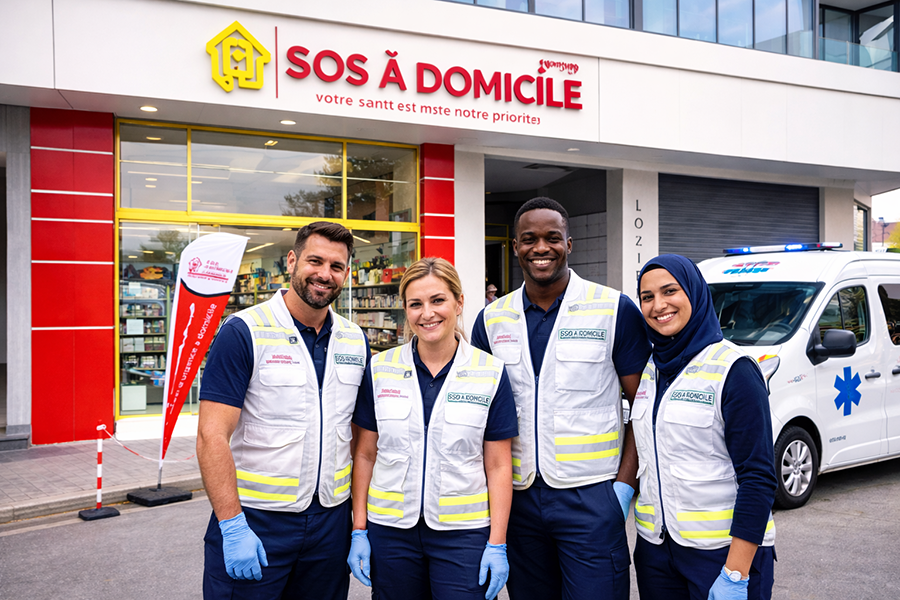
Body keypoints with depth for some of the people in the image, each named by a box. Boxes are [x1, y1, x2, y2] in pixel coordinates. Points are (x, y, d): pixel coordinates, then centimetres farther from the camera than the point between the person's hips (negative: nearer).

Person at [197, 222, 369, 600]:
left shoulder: (356, 341, 5)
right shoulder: (244, 332, -11)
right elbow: (212, 437, -14)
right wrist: (233, 527, -18)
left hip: (331, 521, 5)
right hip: (254, 520, -4)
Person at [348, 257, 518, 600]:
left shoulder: (491, 373, -4)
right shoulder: (380, 369, 1)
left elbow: (498, 467, -2)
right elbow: (365, 455, 5)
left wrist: (497, 544, -4)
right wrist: (359, 530, 3)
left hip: (463, 533, -1)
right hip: (390, 530, 2)